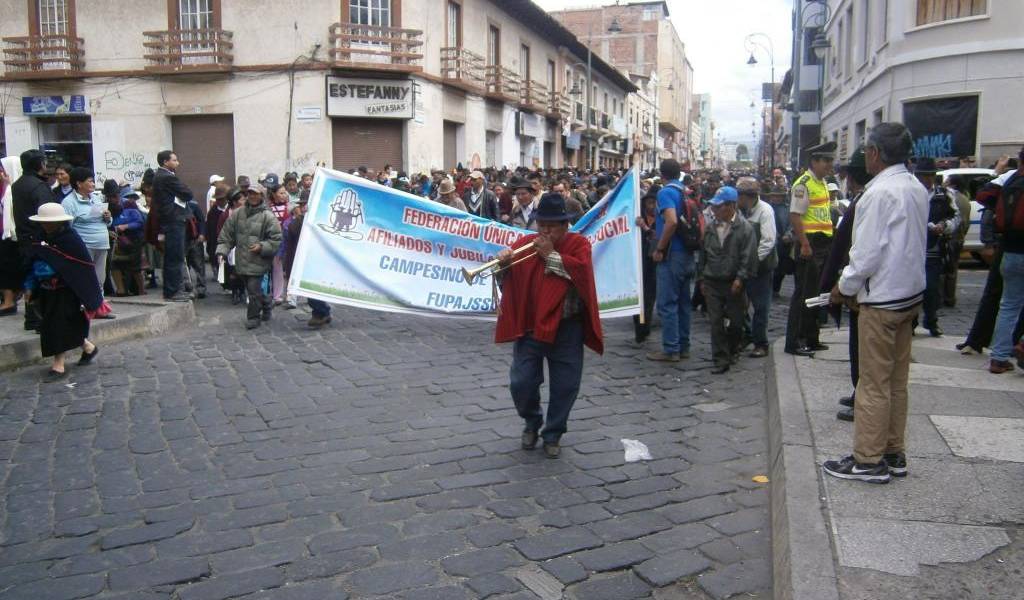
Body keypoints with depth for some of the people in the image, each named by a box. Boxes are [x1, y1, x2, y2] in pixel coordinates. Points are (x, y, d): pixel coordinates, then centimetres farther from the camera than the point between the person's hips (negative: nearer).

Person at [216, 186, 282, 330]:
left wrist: (262, 247, -17)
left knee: (254, 290, -5)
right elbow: (226, 235, 9)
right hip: (241, 261, 5)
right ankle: (267, 304, 38)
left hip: (258, 262, -5)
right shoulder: (237, 214, 6)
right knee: (252, 289, 15)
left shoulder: (268, 217, -7)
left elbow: (276, 239, -6)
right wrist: (222, 251, -1)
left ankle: (253, 317, 11)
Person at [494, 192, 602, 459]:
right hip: (529, 326, 1)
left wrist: (551, 254, -18)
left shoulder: (578, 244, -1)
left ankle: (553, 434, 26)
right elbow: (508, 279, 2)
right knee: (521, 383, 0)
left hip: (567, 329, -1)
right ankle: (532, 422, 29)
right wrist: (503, 263, -19)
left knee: (565, 386, 5)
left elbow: (580, 270, -19)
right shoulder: (524, 243, 3)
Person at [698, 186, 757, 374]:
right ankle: (721, 360, 3)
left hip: (734, 283, -3)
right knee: (716, 321, -1)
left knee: (736, 320, 9)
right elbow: (703, 254, 13)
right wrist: (702, 278, 11)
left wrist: (740, 278, -17)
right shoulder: (710, 227, 7)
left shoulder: (744, 228, -8)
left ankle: (732, 350, 33)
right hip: (712, 282, 3)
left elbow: (748, 257, -12)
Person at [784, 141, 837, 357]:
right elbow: (795, 216, -20)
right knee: (804, 293, -5)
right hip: (810, 244, -9)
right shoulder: (803, 184, -13)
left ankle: (811, 339, 26)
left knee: (817, 293, 15)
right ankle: (794, 342, 2)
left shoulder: (822, 182, 15)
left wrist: (830, 239, 16)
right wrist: (805, 244, -23)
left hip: (824, 243, 9)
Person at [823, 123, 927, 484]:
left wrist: (844, 287, -4)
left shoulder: (880, 192, -18)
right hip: (910, 294, 9)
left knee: (874, 382, -1)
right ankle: (894, 454, 25)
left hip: (881, 299, -9)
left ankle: (869, 461, 8)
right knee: (897, 380, 16)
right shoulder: (918, 189, 9)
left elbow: (867, 253, -20)